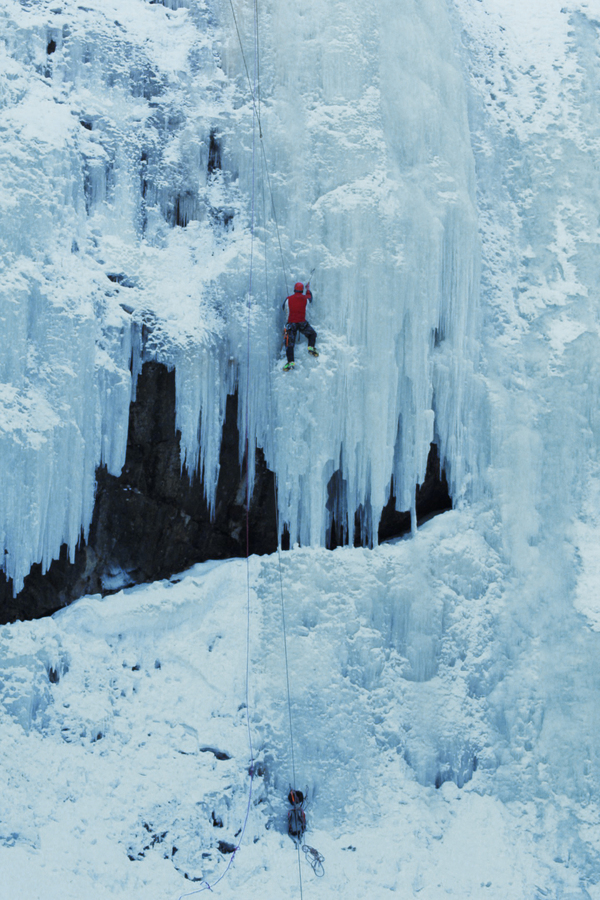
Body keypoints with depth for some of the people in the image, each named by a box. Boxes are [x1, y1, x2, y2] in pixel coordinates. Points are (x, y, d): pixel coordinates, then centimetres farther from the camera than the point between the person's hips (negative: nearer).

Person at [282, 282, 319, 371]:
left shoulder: (288, 299, -5)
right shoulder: (305, 298, -2)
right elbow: (310, 298, 22)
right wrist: (308, 289, 41)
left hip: (291, 323, 0)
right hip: (302, 323, 0)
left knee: (289, 343, -1)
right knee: (312, 334, 24)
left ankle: (290, 361, -13)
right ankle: (311, 347, 1)